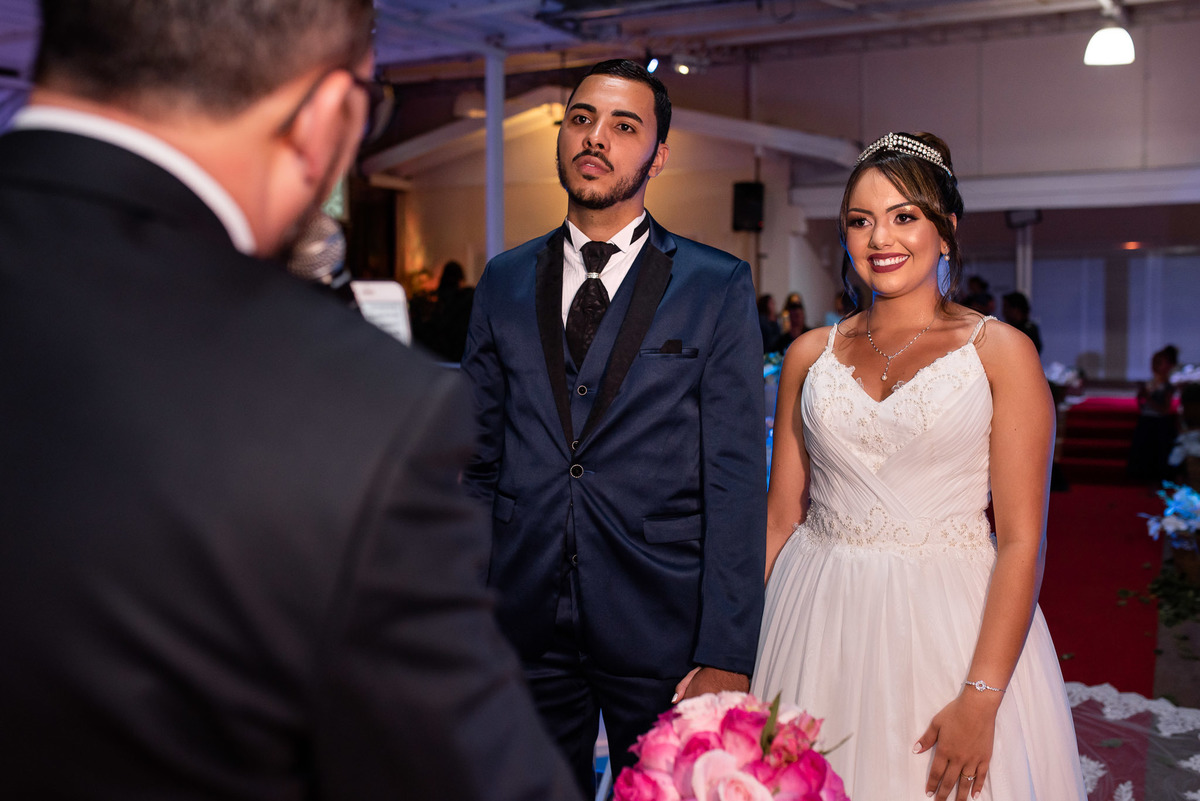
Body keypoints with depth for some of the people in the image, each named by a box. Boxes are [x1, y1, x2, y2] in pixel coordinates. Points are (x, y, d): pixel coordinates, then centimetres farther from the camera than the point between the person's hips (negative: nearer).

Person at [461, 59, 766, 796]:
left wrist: (727, 655, -12)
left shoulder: (718, 286, -2)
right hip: (526, 621, 3)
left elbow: (736, 480, -7)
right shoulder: (504, 283, 8)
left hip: (662, 626, -2)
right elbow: (481, 459, 9)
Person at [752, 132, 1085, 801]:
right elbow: (780, 517, 8)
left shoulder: (1001, 352, -4)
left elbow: (1022, 540, -10)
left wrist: (980, 700, -17)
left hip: (949, 623, -3)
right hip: (820, 621, 3)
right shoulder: (811, 355, 6)